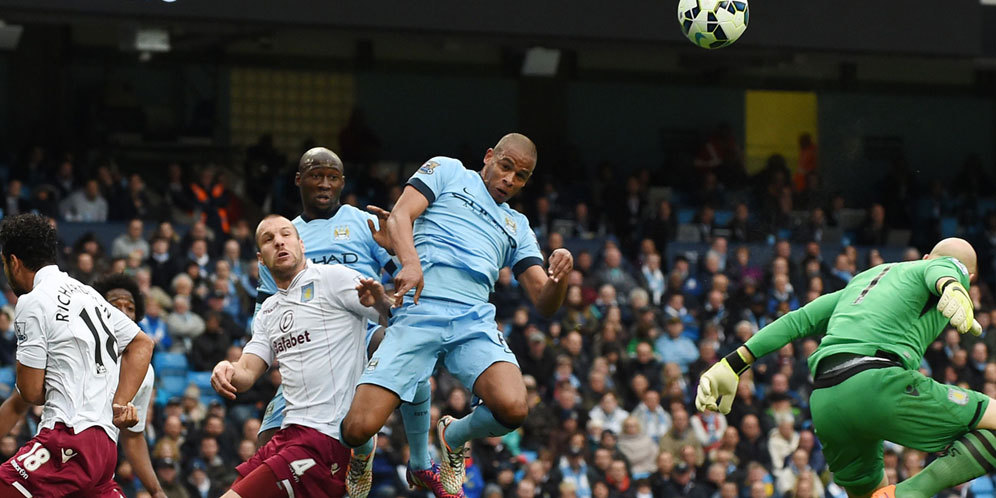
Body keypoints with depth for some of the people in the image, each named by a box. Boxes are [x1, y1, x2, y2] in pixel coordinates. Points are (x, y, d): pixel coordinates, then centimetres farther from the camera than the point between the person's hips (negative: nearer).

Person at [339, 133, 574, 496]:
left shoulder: (518, 227, 29)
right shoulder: (448, 171, 19)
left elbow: (544, 303, 20)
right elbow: (399, 217, 3)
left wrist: (559, 278, -5)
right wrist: (410, 262, -18)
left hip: (475, 319, 4)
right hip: (418, 310, -4)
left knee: (512, 408, -27)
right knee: (358, 429, -19)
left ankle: (453, 438, 9)